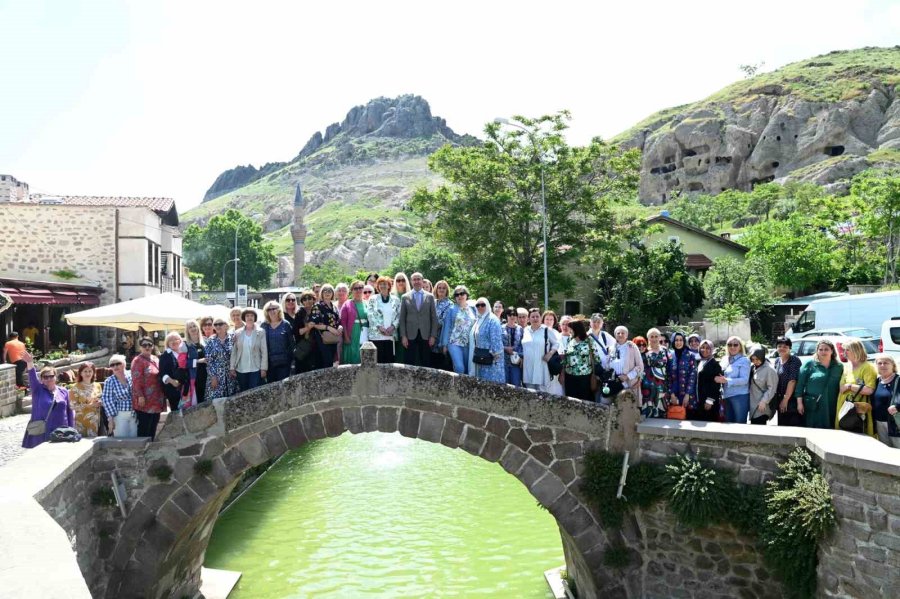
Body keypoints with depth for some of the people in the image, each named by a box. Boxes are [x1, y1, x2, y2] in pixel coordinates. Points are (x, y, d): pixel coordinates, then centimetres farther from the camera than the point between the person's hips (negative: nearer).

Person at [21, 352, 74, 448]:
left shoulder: (63, 392, 9)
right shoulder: (38, 390, 3)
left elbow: (69, 411, 11)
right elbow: (32, 376, -16)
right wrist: (30, 363, -34)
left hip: (61, 433, 2)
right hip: (41, 433, -2)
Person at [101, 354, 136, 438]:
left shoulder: (132, 376, -1)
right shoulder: (109, 381, -3)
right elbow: (107, 400, -5)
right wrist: (111, 419, -10)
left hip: (135, 414, 2)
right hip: (120, 415, -2)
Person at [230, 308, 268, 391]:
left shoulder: (261, 332, 0)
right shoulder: (237, 333, 6)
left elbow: (264, 352, -2)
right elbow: (234, 352, 7)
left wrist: (263, 368, -8)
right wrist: (232, 368, 1)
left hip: (256, 369, -2)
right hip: (241, 370, 2)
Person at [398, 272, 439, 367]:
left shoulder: (430, 297, 8)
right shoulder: (405, 297, 7)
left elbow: (434, 318, 6)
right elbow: (402, 318, 6)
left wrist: (433, 336, -1)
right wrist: (403, 336, -3)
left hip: (426, 336, 0)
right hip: (411, 336, 0)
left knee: (426, 364, 1)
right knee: (410, 364, -1)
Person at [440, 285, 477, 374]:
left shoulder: (472, 309, 11)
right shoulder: (452, 309, 3)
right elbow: (447, 327, 3)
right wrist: (445, 344, -1)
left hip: (469, 344, 3)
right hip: (455, 343, -3)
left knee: (467, 370, 4)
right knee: (459, 368, -19)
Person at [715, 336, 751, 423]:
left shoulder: (744, 360, -5)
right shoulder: (724, 360, 13)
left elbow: (744, 380, -14)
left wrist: (726, 380, -21)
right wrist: (720, 380, 0)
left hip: (740, 396, -6)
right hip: (726, 396, 6)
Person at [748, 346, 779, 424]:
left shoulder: (769, 370, -12)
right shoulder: (752, 368, 10)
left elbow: (771, 388, -14)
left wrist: (763, 401, -19)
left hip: (762, 407, -7)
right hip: (753, 406, 7)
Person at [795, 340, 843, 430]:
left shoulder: (839, 367, 12)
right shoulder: (809, 365, 4)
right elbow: (800, 384, 1)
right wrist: (799, 403, -6)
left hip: (831, 408, 3)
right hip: (812, 408, -2)